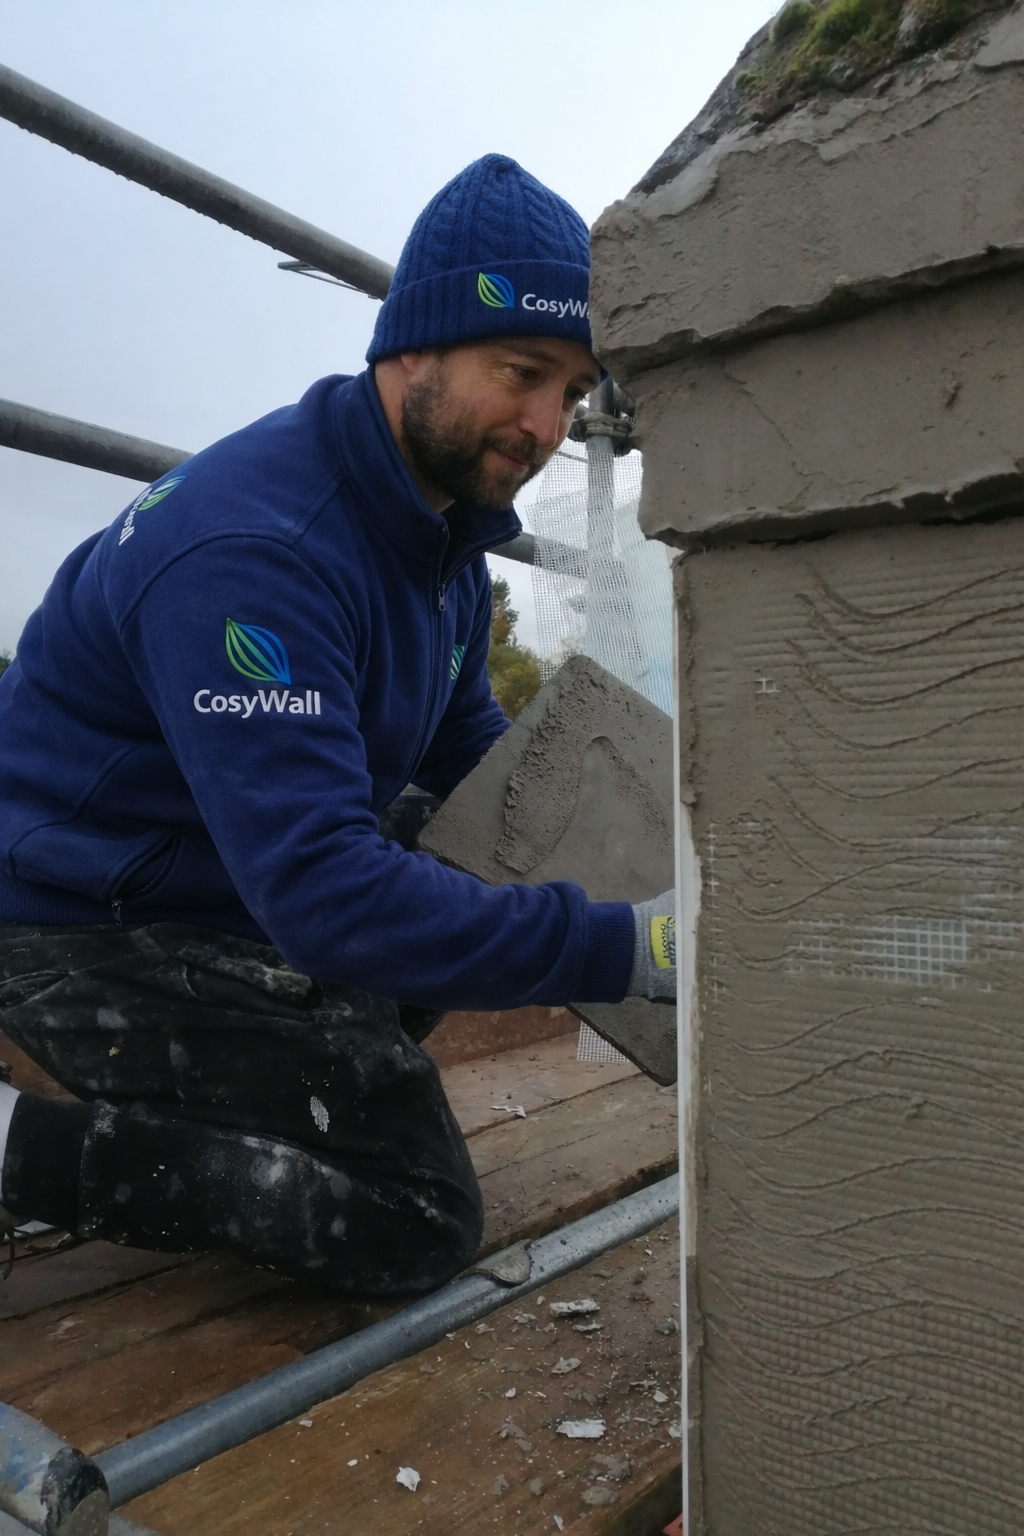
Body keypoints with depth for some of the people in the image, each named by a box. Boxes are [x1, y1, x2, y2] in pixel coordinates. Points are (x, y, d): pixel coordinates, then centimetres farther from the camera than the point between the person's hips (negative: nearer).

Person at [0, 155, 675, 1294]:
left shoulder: (449, 533, 3)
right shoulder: (251, 551, -29)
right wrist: (622, 950, -35)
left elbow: (472, 751, 12)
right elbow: (319, 890, -35)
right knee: (418, 1227, -12)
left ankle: (229, 1094, 11)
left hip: (248, 893, 9)